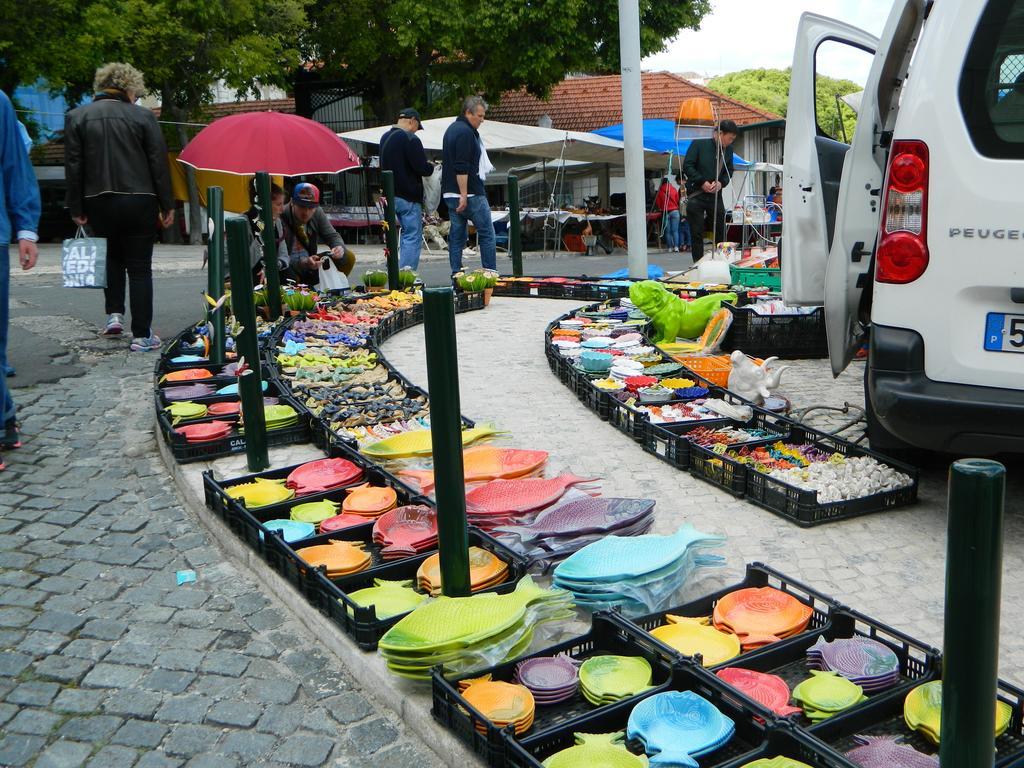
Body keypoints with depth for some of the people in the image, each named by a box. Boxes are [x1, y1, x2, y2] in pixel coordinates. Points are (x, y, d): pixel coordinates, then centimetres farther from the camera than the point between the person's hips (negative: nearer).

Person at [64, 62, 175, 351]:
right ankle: (142, 335, 1)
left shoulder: (76, 117, 3)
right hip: (139, 201, -2)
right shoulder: (143, 116, -4)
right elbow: (159, 164, -4)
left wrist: (76, 208, 5)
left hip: (98, 201, 3)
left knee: (112, 258, 26)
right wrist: (167, 205, 2)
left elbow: (73, 166, 1)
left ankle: (114, 313, 16)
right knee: (139, 268, 3)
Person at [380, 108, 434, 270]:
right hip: (409, 196, -9)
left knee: (407, 233, 19)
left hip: (391, 195, 9)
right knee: (413, 237, -5)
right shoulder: (410, 139, -14)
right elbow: (421, 168, -18)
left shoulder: (385, 138, 14)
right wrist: (432, 167, 5)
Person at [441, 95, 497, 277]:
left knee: (457, 235, 8)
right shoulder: (465, 132, -14)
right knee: (487, 234, -2)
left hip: (450, 193, 10)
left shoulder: (452, 129, 19)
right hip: (470, 193, -10)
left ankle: (456, 274, 8)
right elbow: (461, 168, -21)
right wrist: (464, 195, -21)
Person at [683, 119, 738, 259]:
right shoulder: (698, 144, -6)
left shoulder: (728, 150, 6)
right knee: (697, 234, 0)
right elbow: (687, 166, -8)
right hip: (696, 196, -4)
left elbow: (729, 171, 14)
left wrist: (721, 182, -8)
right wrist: (702, 182, -14)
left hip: (716, 195, 4)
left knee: (721, 232, 4)